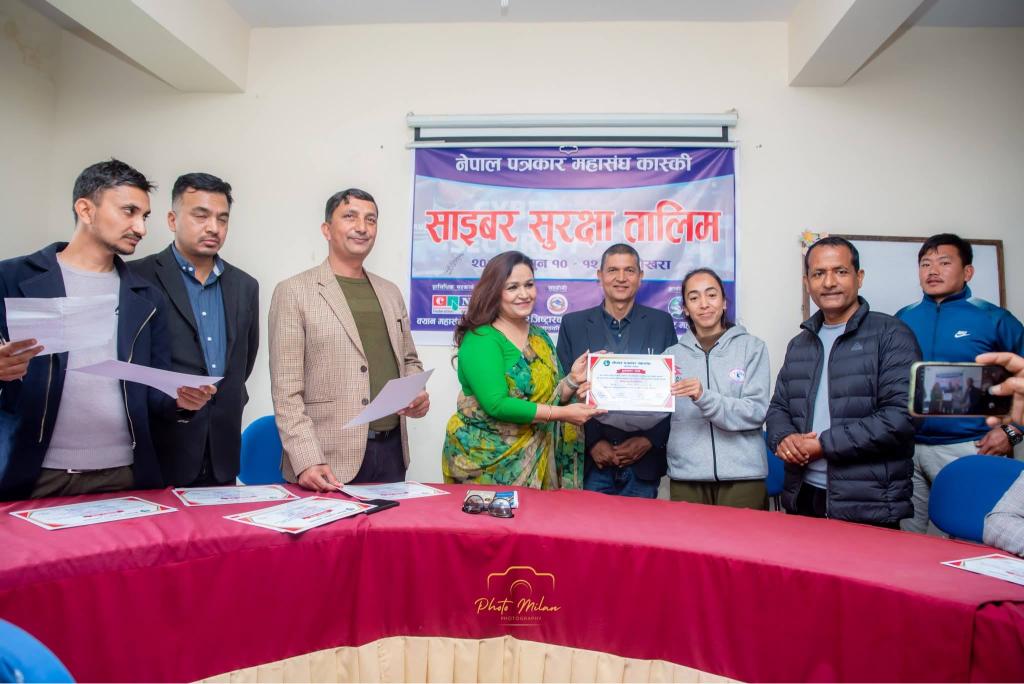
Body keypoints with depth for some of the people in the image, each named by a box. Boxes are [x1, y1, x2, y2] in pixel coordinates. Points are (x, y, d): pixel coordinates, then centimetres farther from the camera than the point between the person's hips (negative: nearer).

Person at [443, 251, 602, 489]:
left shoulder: (540, 337, 7)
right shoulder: (480, 339, -15)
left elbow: (548, 394, 10)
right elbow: (496, 404, -23)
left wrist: (572, 380, -9)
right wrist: (561, 413, -23)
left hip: (533, 457, 6)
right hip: (486, 459, -6)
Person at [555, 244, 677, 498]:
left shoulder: (662, 323, 4)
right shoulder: (573, 324, 3)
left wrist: (650, 440, -6)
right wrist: (592, 442, -7)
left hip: (644, 459, 1)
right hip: (592, 458, 0)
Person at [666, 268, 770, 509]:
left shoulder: (752, 347, 3)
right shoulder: (672, 354, 9)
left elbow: (756, 412, -7)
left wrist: (704, 398, -20)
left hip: (742, 475, -1)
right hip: (686, 475, 2)